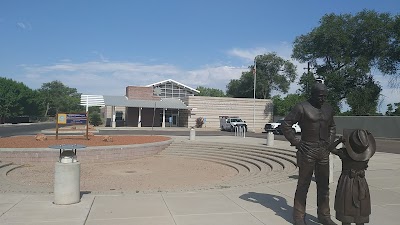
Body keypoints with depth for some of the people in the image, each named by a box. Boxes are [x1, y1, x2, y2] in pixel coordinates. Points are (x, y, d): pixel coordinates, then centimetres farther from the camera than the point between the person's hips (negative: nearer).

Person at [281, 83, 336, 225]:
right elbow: (285, 125, -11)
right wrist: (296, 142, -12)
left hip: (324, 152, 6)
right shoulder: (302, 107, -10)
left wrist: (329, 142, 11)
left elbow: (332, 127, 25)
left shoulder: (328, 109, 9)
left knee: (324, 185, 11)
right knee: (303, 184, 2)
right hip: (307, 151, -6)